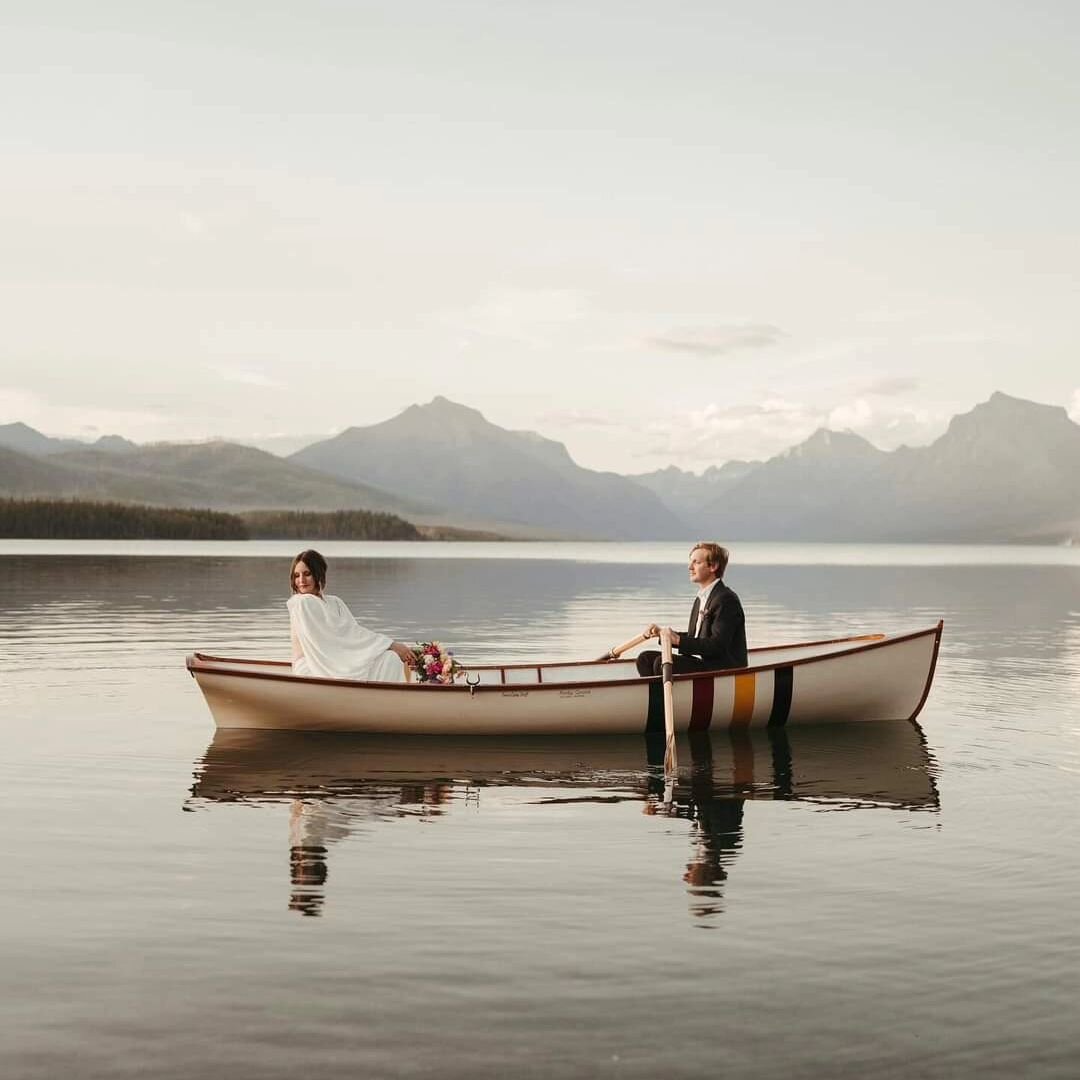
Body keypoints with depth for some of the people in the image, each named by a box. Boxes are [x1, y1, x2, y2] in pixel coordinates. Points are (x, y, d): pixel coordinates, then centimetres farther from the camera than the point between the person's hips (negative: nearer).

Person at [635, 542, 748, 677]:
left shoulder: (726, 600, -15)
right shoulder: (701, 598, 17)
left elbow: (717, 645, -24)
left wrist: (679, 640, -27)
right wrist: (662, 633, 12)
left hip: (725, 670, -10)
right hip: (704, 662, 10)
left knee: (662, 663, -23)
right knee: (645, 658, 3)